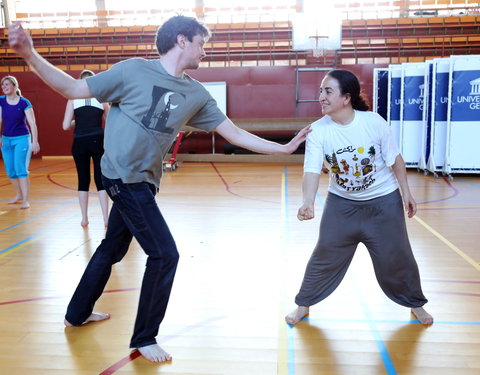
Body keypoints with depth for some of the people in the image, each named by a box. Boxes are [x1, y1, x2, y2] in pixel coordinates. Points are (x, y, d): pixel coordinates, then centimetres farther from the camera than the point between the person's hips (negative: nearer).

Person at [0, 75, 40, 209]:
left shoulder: (24, 103, -11)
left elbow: (32, 123, -12)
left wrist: (35, 141, -16)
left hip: (22, 139, -5)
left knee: (21, 169, -12)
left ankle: (25, 200, -7)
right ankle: (18, 195, 29)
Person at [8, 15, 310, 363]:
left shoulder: (196, 93, 3)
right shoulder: (133, 70, -12)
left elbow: (235, 134, 5)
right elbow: (74, 89, -7)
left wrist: (284, 148, 3)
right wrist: (31, 55, -19)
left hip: (143, 181, 7)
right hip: (125, 177, -7)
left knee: (113, 247, 21)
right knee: (165, 255, -8)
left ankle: (78, 313, 43)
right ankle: (144, 339, 11)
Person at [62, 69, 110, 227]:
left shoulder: (73, 100, 2)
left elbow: (66, 126, -2)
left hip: (80, 143, 1)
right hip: (98, 141, 0)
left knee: (83, 180, 10)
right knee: (100, 179, 4)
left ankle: (84, 218, 15)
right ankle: (106, 218, 2)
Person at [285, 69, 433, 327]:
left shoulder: (374, 122, -19)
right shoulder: (317, 131, -18)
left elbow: (395, 159, -7)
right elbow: (312, 171, -27)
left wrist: (406, 192, -2)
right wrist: (308, 203, -44)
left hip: (384, 201, 0)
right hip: (341, 203, 1)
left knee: (396, 257, 11)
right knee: (325, 256, 5)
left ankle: (415, 303, 37)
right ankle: (303, 305, 24)